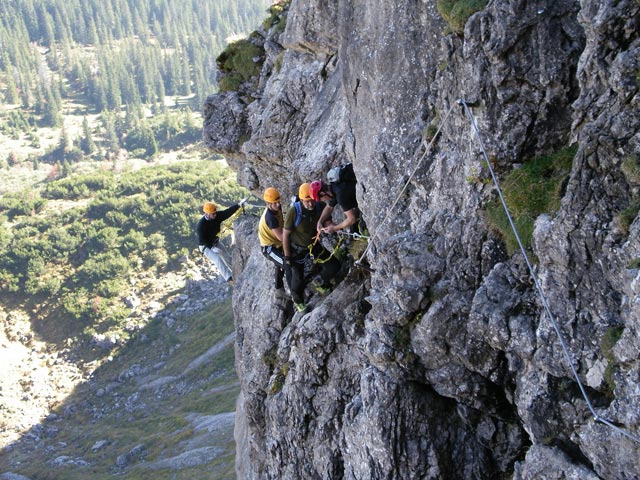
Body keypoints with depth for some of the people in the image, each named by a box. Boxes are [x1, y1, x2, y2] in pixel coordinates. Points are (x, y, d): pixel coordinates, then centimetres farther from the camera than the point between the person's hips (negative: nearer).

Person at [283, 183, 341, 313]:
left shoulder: (320, 207, -18)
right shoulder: (293, 211, -29)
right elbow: (285, 235, -20)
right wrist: (287, 257, -15)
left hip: (314, 246, 4)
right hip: (296, 250, -4)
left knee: (334, 266, 3)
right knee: (297, 280, 1)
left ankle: (321, 284, 34)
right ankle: (298, 301, 34)